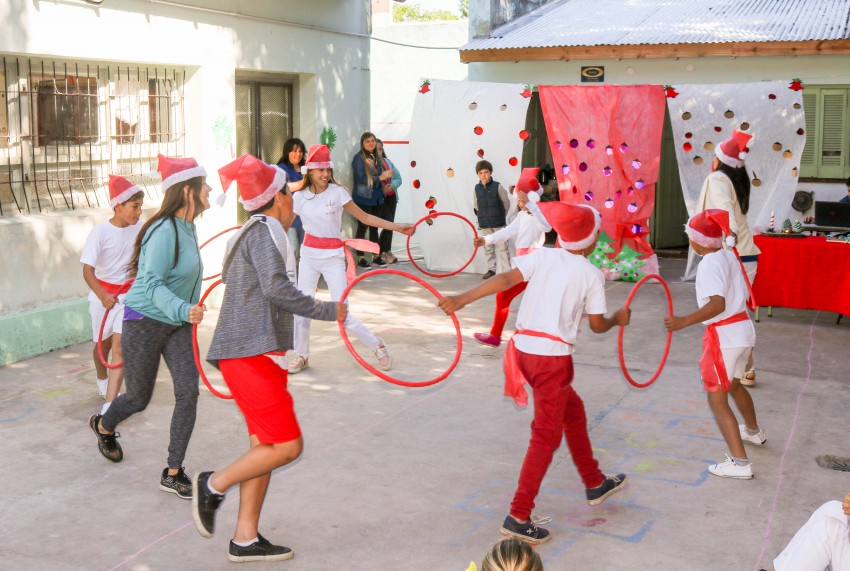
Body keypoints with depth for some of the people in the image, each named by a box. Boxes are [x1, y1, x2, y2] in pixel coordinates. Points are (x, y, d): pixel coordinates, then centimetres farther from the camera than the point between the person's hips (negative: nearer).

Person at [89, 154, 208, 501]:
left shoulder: (186, 228, 4)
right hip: (146, 320, -7)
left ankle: (173, 474, 3)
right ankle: (103, 427, 44)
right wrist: (184, 310, -41)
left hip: (177, 322, 7)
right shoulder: (164, 231, -23)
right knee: (139, 399, 8)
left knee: (188, 391, -7)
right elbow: (152, 285, -27)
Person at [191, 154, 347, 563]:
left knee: (263, 446, 11)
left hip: (256, 354, 11)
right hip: (251, 356, -11)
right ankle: (214, 485, 3)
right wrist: (327, 311, -15)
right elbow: (276, 289, -23)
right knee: (287, 445, -10)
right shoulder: (263, 231, -10)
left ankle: (245, 539, 16)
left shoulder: (250, 233, 20)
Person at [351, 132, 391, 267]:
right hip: (363, 199, -7)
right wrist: (379, 177, -15)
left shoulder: (376, 158, 13)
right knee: (362, 227, -2)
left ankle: (376, 256, 19)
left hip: (376, 198, 7)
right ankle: (360, 257, 5)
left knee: (374, 227, 11)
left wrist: (385, 176, -4)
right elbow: (361, 178, -17)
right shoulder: (359, 158, -9)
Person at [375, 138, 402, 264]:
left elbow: (398, 178, 9)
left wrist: (392, 186, -11)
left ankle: (386, 251, 19)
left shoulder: (388, 162, 12)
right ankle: (383, 252, 0)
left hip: (391, 197, 6)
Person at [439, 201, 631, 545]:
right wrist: (618, 319, 27)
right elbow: (597, 325, 5)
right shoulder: (592, 275, -1)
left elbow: (506, 279, -9)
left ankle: (595, 484, 42)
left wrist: (462, 299, -16)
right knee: (546, 436, 1)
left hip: (524, 347, 6)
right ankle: (519, 517, -2)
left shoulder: (543, 256, 7)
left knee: (573, 410, 26)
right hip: (553, 355, -6)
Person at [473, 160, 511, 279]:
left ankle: (506, 271, 2)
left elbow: (506, 203, 1)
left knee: (502, 248, -2)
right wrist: (482, 216, 9)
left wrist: (501, 216, 7)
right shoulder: (477, 188, 2)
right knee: (488, 248, 11)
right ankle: (491, 269, 23)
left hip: (498, 223, -3)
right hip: (484, 224, 4)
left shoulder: (497, 186, -7)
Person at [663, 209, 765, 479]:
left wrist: (684, 321, -36)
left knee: (717, 399, -4)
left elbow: (718, 304, -30)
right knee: (734, 384, 31)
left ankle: (740, 462, -7)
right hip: (743, 328, 9)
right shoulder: (729, 255, 7)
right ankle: (753, 431, 53)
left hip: (724, 335, -9)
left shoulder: (710, 263, -19)